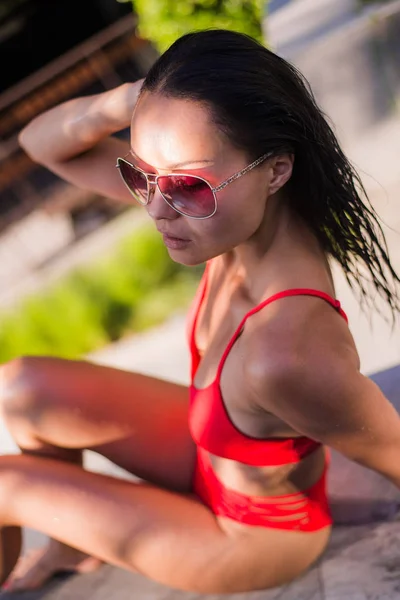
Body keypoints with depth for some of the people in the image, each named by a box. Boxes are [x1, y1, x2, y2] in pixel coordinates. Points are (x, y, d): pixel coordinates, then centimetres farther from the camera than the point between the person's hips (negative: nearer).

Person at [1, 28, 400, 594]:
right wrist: (124, 101, -33)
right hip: (213, 454, 6)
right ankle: (76, 545, 32)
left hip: (249, 539, -6)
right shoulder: (236, 207, -22)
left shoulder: (288, 355, -45)